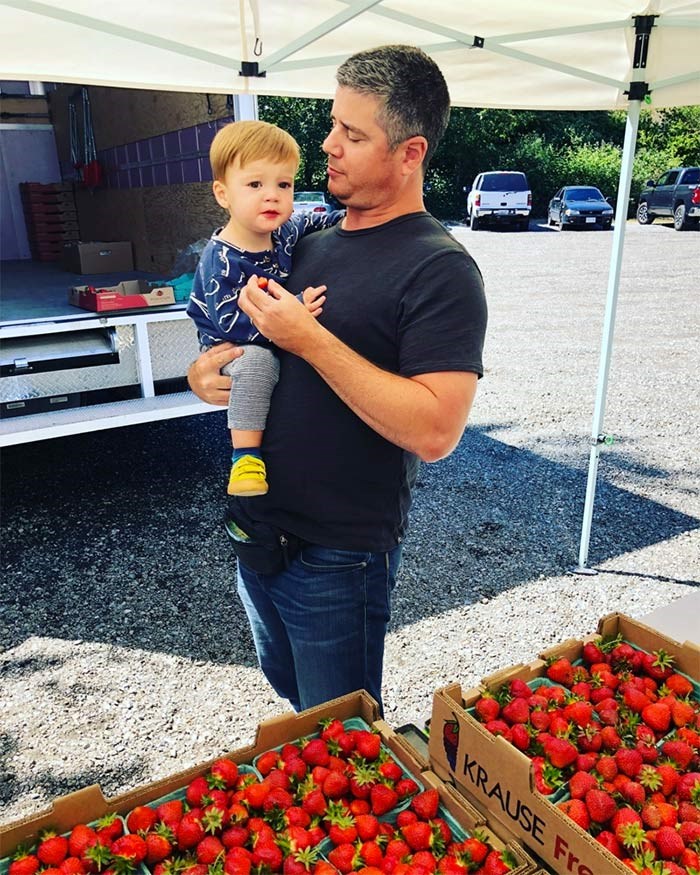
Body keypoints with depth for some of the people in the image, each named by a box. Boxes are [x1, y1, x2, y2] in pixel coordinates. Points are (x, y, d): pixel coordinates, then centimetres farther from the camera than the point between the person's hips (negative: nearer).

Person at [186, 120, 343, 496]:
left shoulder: (286, 232, -5)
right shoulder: (220, 260, -25)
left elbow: (316, 222, 17)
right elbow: (233, 324, -31)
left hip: (284, 345, 7)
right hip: (234, 349, -7)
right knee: (256, 361, -37)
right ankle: (245, 455, -27)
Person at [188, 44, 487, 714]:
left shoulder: (440, 269, -17)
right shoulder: (311, 245, 6)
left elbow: (434, 432, -27)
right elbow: (245, 333, 19)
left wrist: (311, 340, -26)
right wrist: (205, 369, -4)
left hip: (339, 558, -8)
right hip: (258, 529, 8)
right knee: (288, 697, 30)